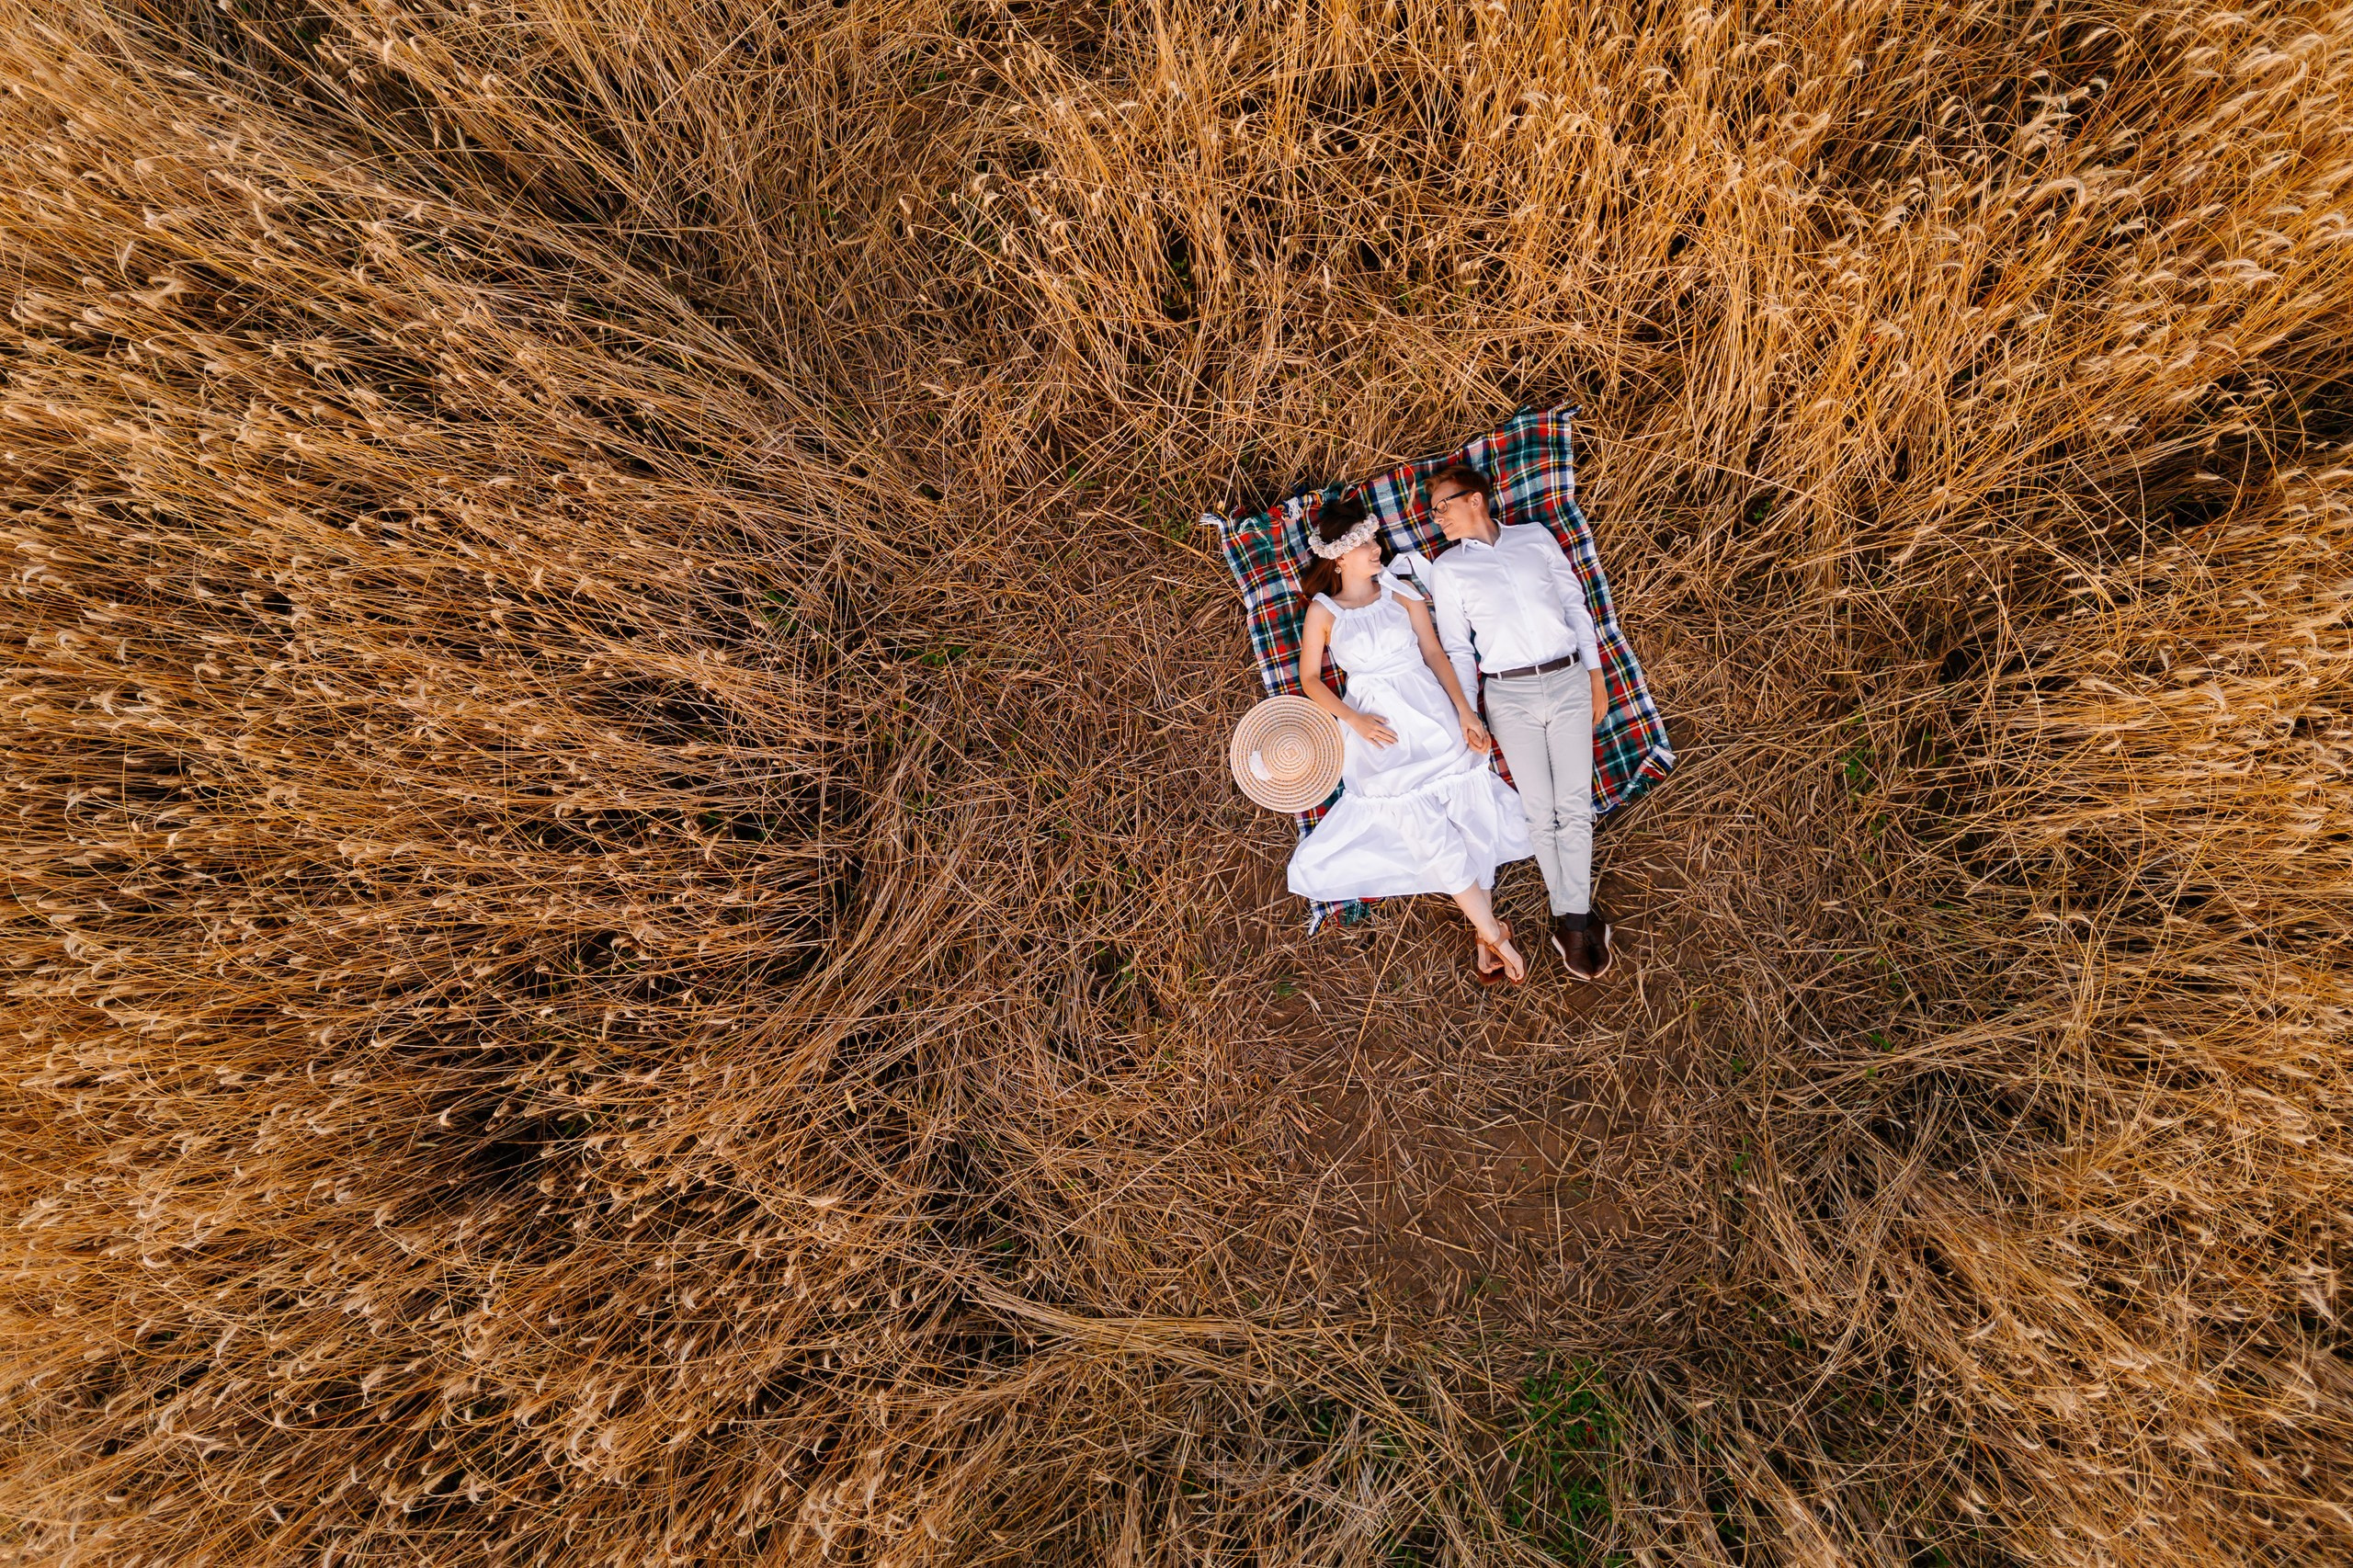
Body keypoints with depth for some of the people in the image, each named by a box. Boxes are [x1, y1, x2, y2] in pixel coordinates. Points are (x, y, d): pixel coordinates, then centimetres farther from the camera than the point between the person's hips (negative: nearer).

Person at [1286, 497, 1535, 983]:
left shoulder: (1400, 591, 7)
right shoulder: (1323, 610, 2)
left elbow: (1434, 652, 4)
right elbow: (1310, 679, 5)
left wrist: (1464, 710, -7)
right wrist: (1354, 720, -9)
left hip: (1432, 715, 3)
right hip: (1382, 733, -2)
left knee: (1471, 821, -1)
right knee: (1433, 837, -8)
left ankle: (1482, 933, 14)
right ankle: (1492, 932, 5)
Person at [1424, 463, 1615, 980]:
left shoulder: (1537, 537, 9)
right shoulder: (1447, 568, 6)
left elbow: (1575, 604, 13)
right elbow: (1456, 649, 5)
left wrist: (1595, 675, 8)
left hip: (1569, 682, 1)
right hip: (1510, 696, -1)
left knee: (1574, 805, -1)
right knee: (1540, 810, 1)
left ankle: (1573, 917, 8)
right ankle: (1574, 917, 14)